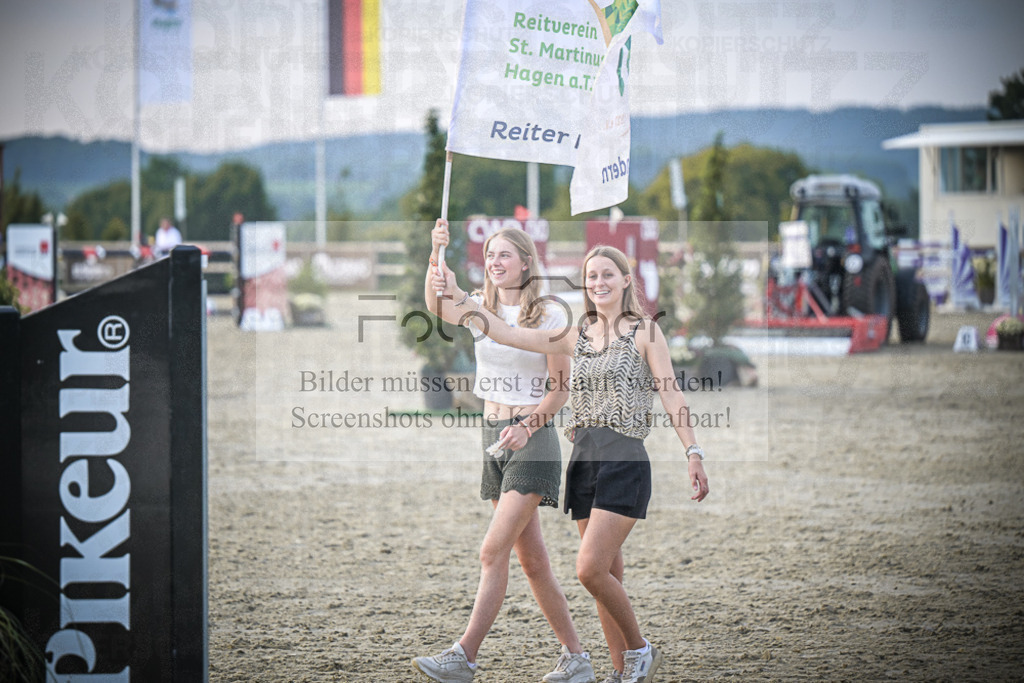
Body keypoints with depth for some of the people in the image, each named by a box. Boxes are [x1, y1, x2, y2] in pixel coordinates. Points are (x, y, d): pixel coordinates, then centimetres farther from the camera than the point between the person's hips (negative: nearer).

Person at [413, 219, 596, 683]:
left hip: (534, 438, -6)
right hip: (494, 436, 6)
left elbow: (562, 389, -4)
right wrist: (436, 254, -26)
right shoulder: (481, 309, 9)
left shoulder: (549, 316, -5)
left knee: (494, 550, -15)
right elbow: (437, 306, -11)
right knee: (531, 559, 8)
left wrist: (527, 427, -19)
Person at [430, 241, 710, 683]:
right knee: (607, 575, 8)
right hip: (584, 461, 6)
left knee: (590, 568, -15)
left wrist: (693, 455, -12)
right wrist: (458, 297, 5)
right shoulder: (577, 336, 14)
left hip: (624, 463, -6)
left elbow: (670, 395, -3)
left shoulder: (644, 331, 1)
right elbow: (506, 334, 12)